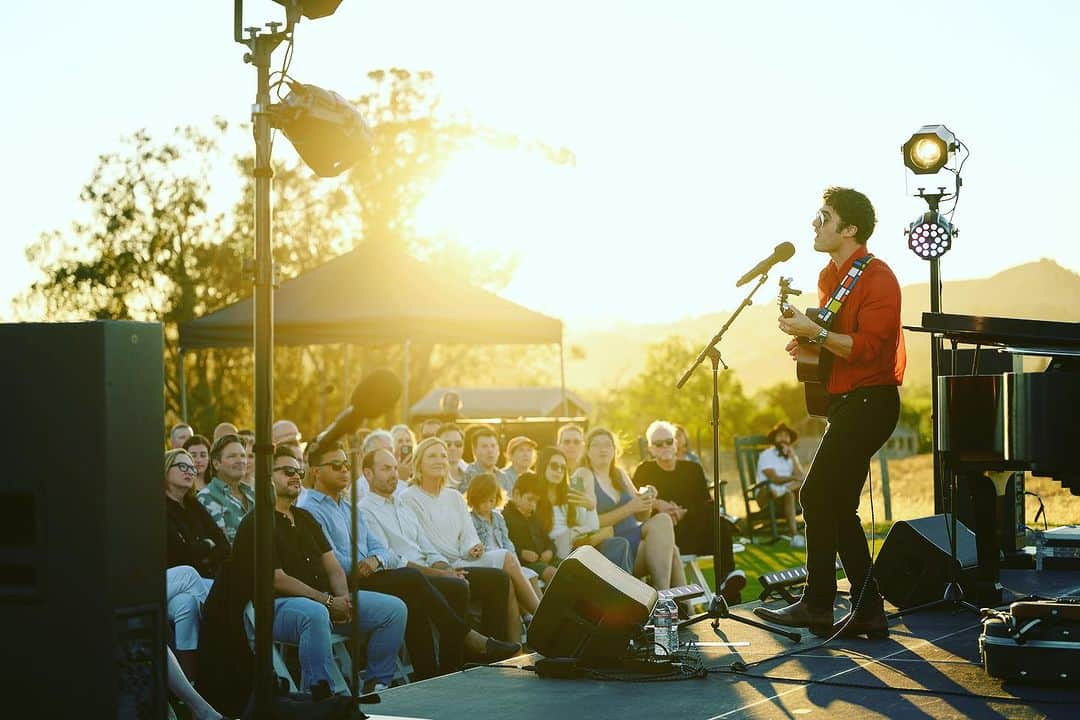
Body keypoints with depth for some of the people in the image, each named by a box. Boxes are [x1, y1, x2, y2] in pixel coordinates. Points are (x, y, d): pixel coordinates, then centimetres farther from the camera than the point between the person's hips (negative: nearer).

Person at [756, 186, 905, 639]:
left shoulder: (876, 279, -14)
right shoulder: (831, 277, 15)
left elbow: (866, 348, -23)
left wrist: (814, 333, -25)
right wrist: (806, 343, 9)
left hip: (869, 401, -10)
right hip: (847, 402, 10)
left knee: (817, 497, -12)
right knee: (838, 508, 9)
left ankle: (817, 606, -5)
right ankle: (867, 611, 13)